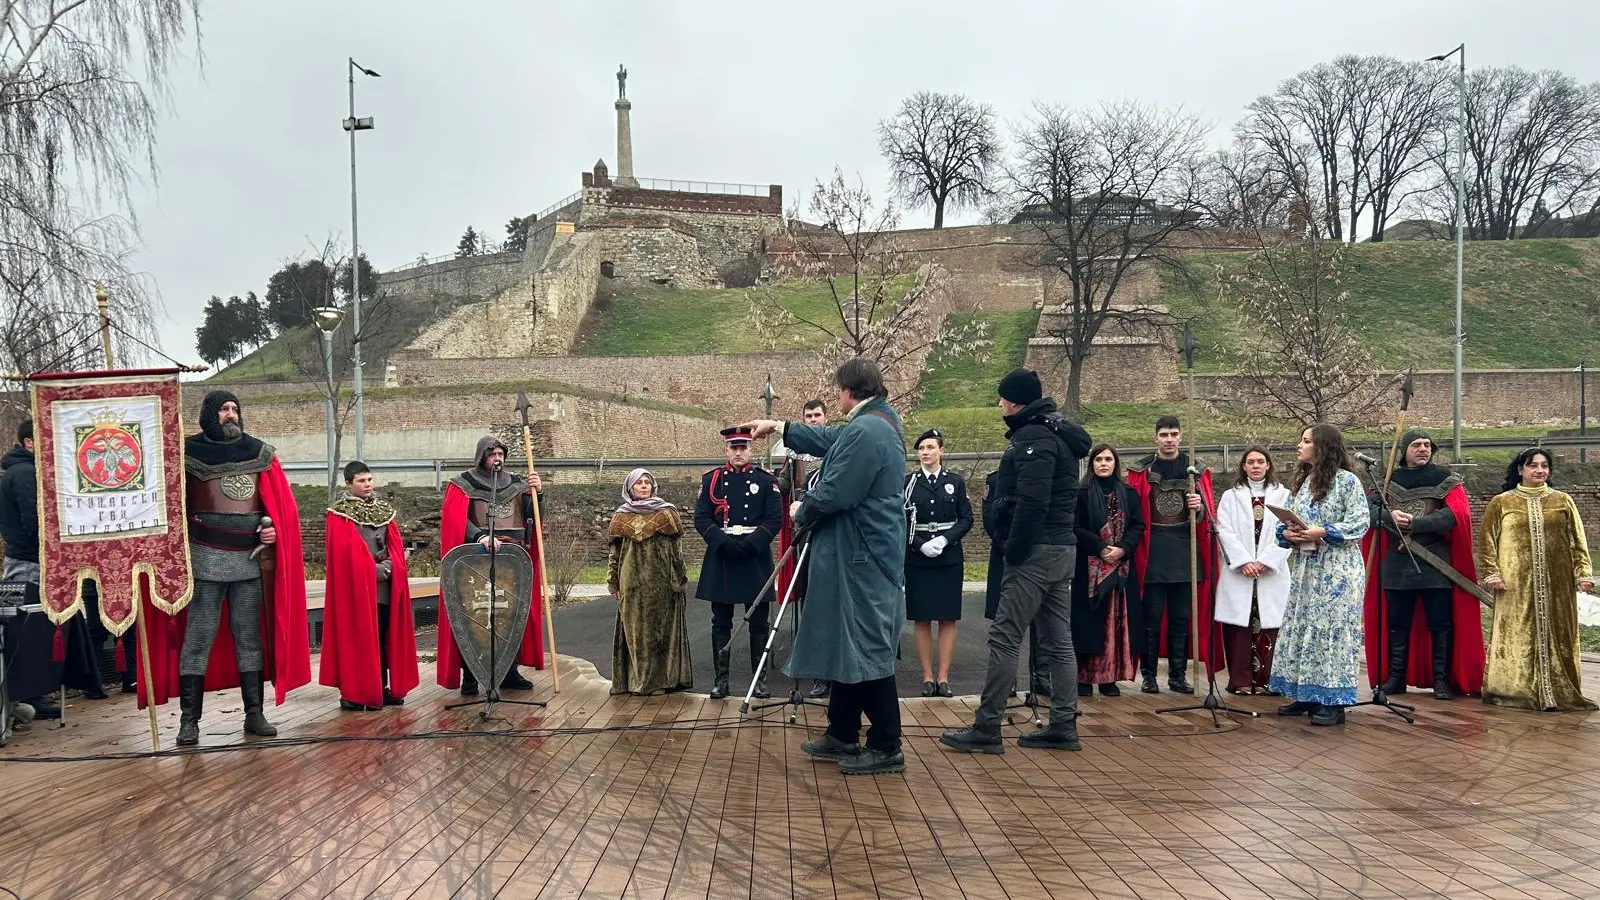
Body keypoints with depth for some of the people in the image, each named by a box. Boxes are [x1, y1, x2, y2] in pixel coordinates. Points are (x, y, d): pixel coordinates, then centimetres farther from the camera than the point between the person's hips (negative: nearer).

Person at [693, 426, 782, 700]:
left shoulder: (765, 480, 4)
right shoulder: (711, 480, 7)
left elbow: (775, 520, -2)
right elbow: (701, 519, 0)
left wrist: (750, 543, -15)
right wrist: (724, 542, -14)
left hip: (756, 560, -1)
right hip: (720, 559, 1)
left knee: (758, 624, 4)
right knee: (721, 624, 6)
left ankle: (760, 679, 12)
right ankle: (721, 678, 13)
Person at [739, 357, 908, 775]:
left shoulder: (866, 430, -21)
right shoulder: (877, 423, 13)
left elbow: (835, 493, -23)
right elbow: (829, 440, 30)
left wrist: (801, 512, -4)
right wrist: (778, 426, 36)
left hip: (862, 561, -11)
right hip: (856, 557, 11)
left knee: (866, 650, -4)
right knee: (848, 645, 16)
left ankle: (886, 748, 4)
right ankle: (842, 736, 25)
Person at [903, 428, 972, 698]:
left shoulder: (955, 481, 4)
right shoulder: (908, 483, 3)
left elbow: (966, 519, 2)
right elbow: (901, 522, 0)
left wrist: (944, 540, -13)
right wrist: (921, 544, -14)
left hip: (949, 558, 0)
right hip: (917, 559, 0)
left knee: (948, 618, 2)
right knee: (921, 619, 2)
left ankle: (943, 677, 8)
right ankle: (927, 677, 9)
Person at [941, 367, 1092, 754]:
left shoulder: (1033, 438, -14)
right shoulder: (1057, 434, 18)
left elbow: (1031, 503, -24)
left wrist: (1014, 551, -18)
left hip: (1037, 552, -10)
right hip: (1063, 548, 10)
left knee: (1004, 637, -7)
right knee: (1058, 641, 11)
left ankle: (986, 729, -4)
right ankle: (1063, 726, 17)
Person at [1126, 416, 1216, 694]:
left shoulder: (1196, 469, 8)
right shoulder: (1141, 470, 3)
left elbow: (1206, 514, 8)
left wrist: (1199, 507, -14)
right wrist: (1134, 546, -6)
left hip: (1185, 550, 2)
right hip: (1152, 551, -2)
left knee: (1181, 616, 6)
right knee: (1151, 615, 1)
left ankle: (1178, 674, 14)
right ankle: (1149, 674, 8)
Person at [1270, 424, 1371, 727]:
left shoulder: (1347, 480, -6)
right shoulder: (1303, 481, 16)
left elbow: (1360, 523, -12)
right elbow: (1284, 521, 17)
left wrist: (1323, 532, -20)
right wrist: (1286, 533, -5)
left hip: (1336, 569, -7)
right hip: (1305, 567, 7)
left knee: (1333, 629, -6)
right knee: (1301, 628, 7)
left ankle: (1333, 701, -2)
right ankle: (1306, 694, 16)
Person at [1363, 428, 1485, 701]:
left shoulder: (1445, 479, 2)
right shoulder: (1390, 479, 11)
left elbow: (1455, 513, -12)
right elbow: (1369, 506, 2)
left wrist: (1414, 523, -16)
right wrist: (1390, 517, -18)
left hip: (1436, 563, -3)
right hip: (1397, 563, 3)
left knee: (1440, 624, 1)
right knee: (1397, 623, 8)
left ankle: (1441, 679, 9)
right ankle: (1395, 678, 16)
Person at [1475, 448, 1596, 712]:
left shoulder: (1563, 501, 10)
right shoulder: (1501, 502, 4)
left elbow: (1578, 541, 10)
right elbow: (1486, 540, 4)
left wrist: (1583, 573, 1)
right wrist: (1491, 574, -4)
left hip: (1557, 584, 2)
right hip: (1517, 584, -2)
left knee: (1556, 634, 4)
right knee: (1517, 635, 0)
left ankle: (1559, 691, 11)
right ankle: (1517, 690, 5)